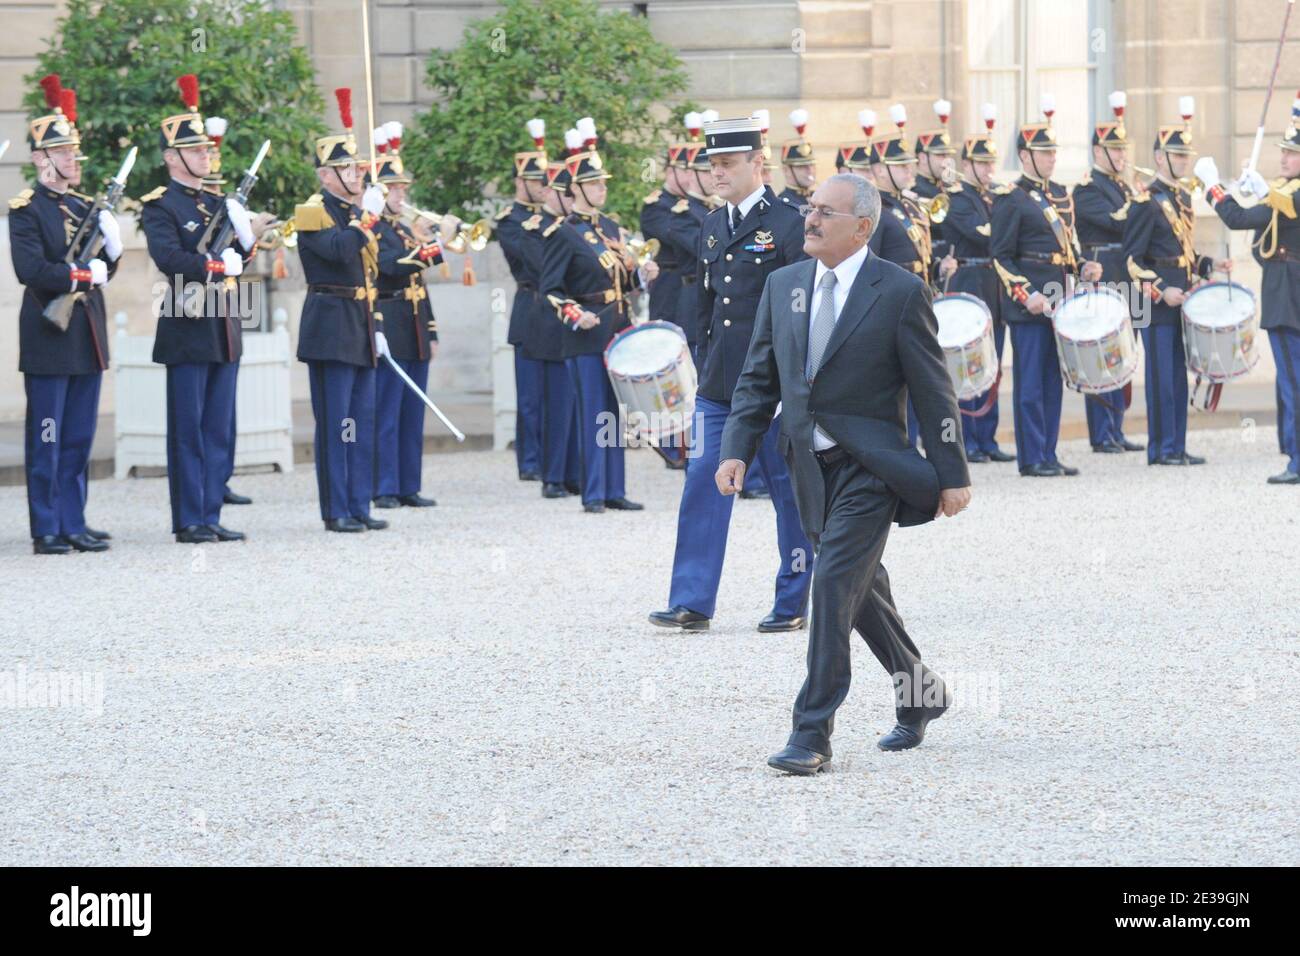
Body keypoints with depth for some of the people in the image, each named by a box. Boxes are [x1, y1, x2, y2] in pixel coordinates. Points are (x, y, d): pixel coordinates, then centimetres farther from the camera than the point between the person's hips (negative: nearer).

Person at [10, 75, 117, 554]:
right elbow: (30, 268, -20)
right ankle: (47, 530, 1)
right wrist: (82, 274, -14)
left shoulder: (86, 207, 14)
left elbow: (103, 269, 16)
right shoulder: (26, 210, -8)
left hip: (87, 335, 7)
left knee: (80, 438, 9)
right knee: (47, 440, -2)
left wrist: (110, 245, -4)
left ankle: (74, 524, 14)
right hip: (49, 336, -7)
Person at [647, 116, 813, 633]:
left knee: (789, 490, 4)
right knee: (703, 487, 0)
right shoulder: (712, 226, 12)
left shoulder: (787, 225, -8)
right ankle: (692, 603, 0)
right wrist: (706, 365, 16)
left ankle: (794, 603, 13)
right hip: (719, 385, 6)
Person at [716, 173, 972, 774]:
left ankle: (812, 734, -14)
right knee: (862, 589, 16)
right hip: (811, 467, 6)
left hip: (869, 466, -6)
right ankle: (921, 695, 37)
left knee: (835, 582, -15)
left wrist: (952, 476, -6)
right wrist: (737, 449, -1)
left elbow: (933, 391, -6)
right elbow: (758, 378, 11)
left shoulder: (900, 292, -8)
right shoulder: (784, 285, 7)